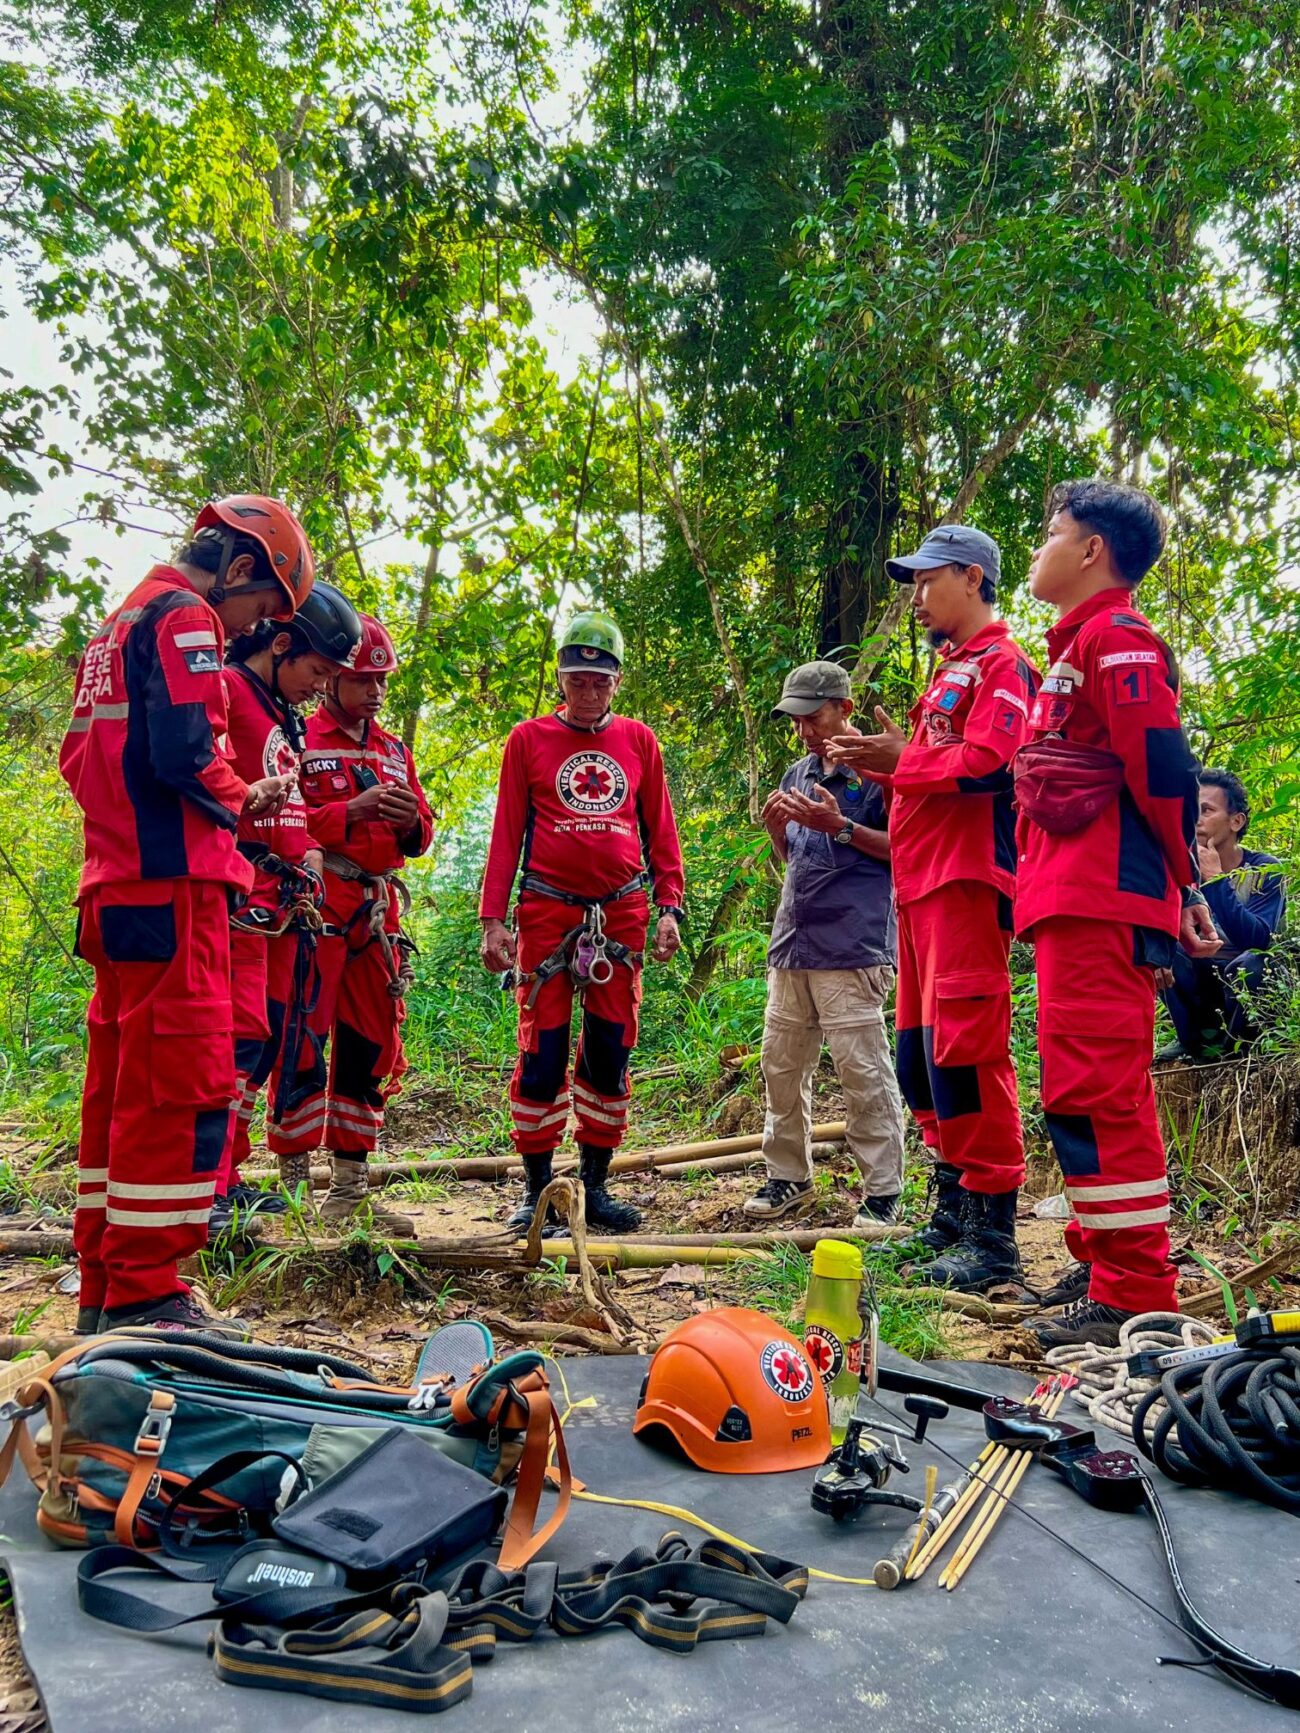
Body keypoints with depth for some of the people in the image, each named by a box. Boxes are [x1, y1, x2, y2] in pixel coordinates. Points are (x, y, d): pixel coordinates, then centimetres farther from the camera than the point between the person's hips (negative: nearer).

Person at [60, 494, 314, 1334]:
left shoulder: (121, 622, 23)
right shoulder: (186, 619, -7)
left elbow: (81, 756, 21)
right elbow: (183, 754, -20)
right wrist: (242, 801, -3)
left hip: (113, 884, 10)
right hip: (173, 886, -10)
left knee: (122, 1086, 12)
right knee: (182, 1084, -7)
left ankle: (104, 1290, 20)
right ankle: (144, 1293, -3)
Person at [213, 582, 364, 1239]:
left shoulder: (286, 718, 23)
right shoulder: (224, 691, -7)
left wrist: (306, 849, 12)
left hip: (282, 902, 10)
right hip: (237, 897, -10)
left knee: (271, 1035, 11)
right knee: (239, 1034, -13)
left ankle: (230, 1178, 20)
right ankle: (207, 1192, -9)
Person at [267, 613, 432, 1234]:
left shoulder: (395, 751, 20)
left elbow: (419, 839, 21)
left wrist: (412, 822, -1)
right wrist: (352, 811, -19)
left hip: (377, 912, 7)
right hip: (316, 904, -7)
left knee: (371, 1049, 9)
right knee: (304, 1046, -6)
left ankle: (350, 1189, 19)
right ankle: (294, 1190, 2)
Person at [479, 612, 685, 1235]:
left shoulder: (638, 741, 11)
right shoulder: (528, 739, 6)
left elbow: (660, 831, 13)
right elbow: (506, 833, 4)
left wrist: (669, 908, 3)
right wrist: (492, 918, -3)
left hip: (621, 913, 2)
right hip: (546, 911, -2)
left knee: (610, 1051, 6)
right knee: (542, 1050, -2)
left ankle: (596, 1184, 17)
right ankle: (537, 1188, 10)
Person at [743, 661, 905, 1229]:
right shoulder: (797, 774, 19)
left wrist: (840, 826, -15)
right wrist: (777, 830, 4)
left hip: (852, 947, -7)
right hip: (791, 944, 7)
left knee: (863, 1070, -6)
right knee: (780, 1065, 10)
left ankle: (883, 1192, 3)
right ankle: (788, 1178, 22)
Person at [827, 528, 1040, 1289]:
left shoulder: (1001, 664, -5)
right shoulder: (951, 671, 24)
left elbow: (986, 766, -18)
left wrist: (900, 760, -9)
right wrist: (888, 761, 7)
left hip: (966, 881, -10)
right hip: (924, 883, 10)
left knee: (965, 1052, -11)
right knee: (921, 1052, 13)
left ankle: (993, 1237, -4)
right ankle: (955, 1206, 24)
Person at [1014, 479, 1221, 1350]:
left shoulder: (1114, 636, -7)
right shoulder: (1080, 645, 25)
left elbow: (1162, 770, -15)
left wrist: (1185, 888, -10)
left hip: (1099, 907, -10)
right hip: (1074, 905, 10)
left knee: (1097, 1092, -10)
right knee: (1091, 1093, 14)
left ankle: (1136, 1299, -2)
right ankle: (1111, 1275, 24)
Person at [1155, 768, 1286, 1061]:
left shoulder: (1265, 870, -16)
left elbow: (1256, 941, -31)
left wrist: (1215, 879, -33)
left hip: (1252, 984, -3)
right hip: (1201, 981, 4)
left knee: (1249, 963, -35)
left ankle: (1239, 1046, -6)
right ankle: (1192, 1039, -5)